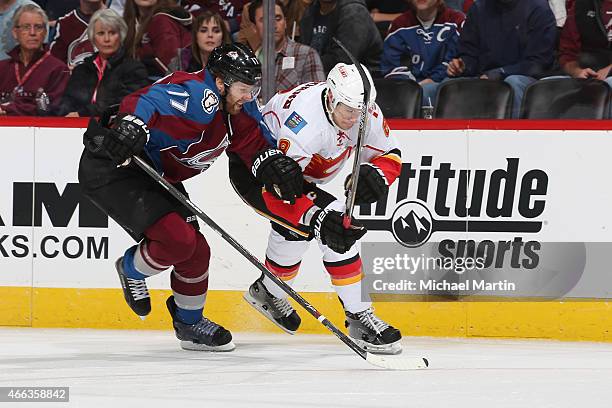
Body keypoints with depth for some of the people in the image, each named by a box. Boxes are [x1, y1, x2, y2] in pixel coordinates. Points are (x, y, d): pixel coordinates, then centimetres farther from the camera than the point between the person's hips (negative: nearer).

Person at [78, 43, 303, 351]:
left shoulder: (238, 108, 4)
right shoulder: (200, 96, -26)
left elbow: (254, 144, 13)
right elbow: (149, 100, -40)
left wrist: (274, 165, -9)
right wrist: (133, 126, -61)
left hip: (156, 179, 10)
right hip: (113, 167, -10)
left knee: (196, 251, 11)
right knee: (178, 239, -21)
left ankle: (190, 323, 32)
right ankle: (131, 269, 9)